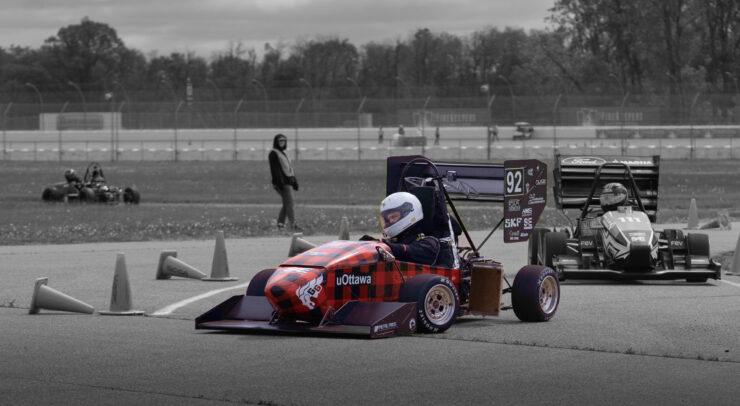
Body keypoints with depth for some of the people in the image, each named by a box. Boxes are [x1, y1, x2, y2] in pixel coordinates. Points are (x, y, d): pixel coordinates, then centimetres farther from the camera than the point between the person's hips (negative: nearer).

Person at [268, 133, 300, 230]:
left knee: (286, 204, 8)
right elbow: (275, 169, -14)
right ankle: (292, 224, -18)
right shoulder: (274, 153, -5)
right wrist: (280, 182, -22)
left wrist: (295, 182, 22)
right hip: (283, 182, -9)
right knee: (290, 202, -14)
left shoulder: (282, 153, 24)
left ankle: (280, 224, 10)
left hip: (288, 181, 9)